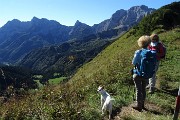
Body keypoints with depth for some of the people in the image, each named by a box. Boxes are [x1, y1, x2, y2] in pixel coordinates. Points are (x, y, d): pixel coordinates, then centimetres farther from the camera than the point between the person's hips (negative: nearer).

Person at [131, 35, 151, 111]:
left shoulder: (138, 52, -18)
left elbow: (133, 63, -14)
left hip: (138, 74, -3)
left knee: (138, 90, 10)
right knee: (143, 89, 20)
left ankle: (138, 105, 20)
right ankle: (142, 104, 35)